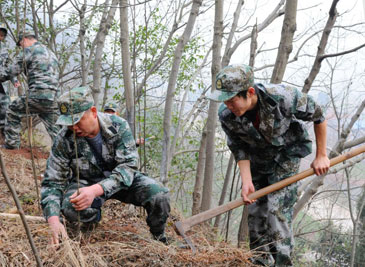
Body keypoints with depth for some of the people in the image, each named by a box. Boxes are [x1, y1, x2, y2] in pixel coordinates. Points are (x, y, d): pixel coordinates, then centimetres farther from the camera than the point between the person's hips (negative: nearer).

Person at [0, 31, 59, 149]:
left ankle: (11, 143, 16)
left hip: (37, 95, -6)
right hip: (53, 99, 6)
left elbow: (11, 72, 2)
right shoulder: (51, 53, 25)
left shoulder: (29, 50, 1)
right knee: (54, 130, 11)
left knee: (12, 111, 15)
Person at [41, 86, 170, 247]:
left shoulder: (118, 126, -21)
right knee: (70, 207, -34)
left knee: (159, 196, -27)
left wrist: (96, 190, -46)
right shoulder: (64, 140, -20)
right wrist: (54, 220, -36)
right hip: (86, 181, 0)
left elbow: (128, 166, -29)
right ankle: (93, 218, 5)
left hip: (121, 179, 0)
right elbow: (52, 182, -17)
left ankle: (158, 237, 6)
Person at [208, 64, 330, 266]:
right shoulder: (226, 115, -25)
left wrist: (321, 156, -11)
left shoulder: (282, 97, -35)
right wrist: (247, 182, -22)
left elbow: (317, 115, -18)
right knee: (255, 210, 4)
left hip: (287, 153, -3)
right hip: (258, 159, 4)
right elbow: (240, 149, -11)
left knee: (278, 209, -15)